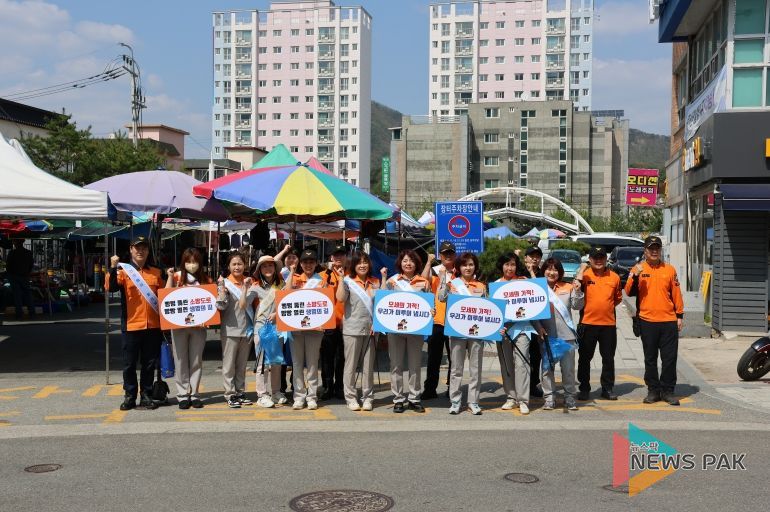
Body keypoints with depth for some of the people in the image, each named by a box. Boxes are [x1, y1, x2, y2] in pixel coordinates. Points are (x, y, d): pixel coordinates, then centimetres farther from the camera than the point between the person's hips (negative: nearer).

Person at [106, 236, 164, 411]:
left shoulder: (156, 273, 13)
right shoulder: (123, 271, 3)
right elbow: (111, 287, -15)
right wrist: (113, 269, -26)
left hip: (153, 325, 2)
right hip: (131, 325, -2)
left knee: (149, 364, 7)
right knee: (129, 364, 4)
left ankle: (146, 396, 16)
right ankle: (129, 396, 13)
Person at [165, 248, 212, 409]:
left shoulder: (206, 280, 7)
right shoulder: (177, 277, 4)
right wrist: (170, 277, -10)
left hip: (198, 325, 1)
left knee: (196, 361, 5)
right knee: (181, 361, 3)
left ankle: (194, 394, 12)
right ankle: (182, 395, 8)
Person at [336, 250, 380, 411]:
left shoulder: (375, 282, 12)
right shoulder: (348, 281, -1)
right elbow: (341, 298, -14)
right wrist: (341, 279, -16)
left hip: (371, 329, 3)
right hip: (352, 329, -3)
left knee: (368, 365, 7)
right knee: (351, 364, 2)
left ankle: (367, 397, 14)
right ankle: (351, 397, 9)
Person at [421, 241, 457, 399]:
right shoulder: (434, 271, 4)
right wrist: (429, 262, -16)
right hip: (437, 320, -1)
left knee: (454, 357, 9)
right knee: (434, 358, 4)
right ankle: (430, 389, 10)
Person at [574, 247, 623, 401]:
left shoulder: (614, 277, 6)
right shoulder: (585, 275, -2)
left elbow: (618, 298, 19)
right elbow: (577, 293, -16)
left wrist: (606, 306, 6)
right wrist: (580, 272, -21)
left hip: (608, 323, 2)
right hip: (587, 323, -2)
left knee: (608, 358, 8)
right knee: (585, 358, 6)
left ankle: (607, 388, 19)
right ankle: (584, 389, 16)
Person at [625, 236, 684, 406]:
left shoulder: (670, 270, 7)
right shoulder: (638, 269, 2)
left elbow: (676, 294, 8)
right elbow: (629, 293, -5)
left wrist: (679, 316, 5)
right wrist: (635, 276, -20)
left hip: (669, 321, 1)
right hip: (647, 321, -1)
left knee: (669, 358, 2)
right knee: (650, 359, 7)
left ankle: (667, 391, 11)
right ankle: (653, 390, 16)